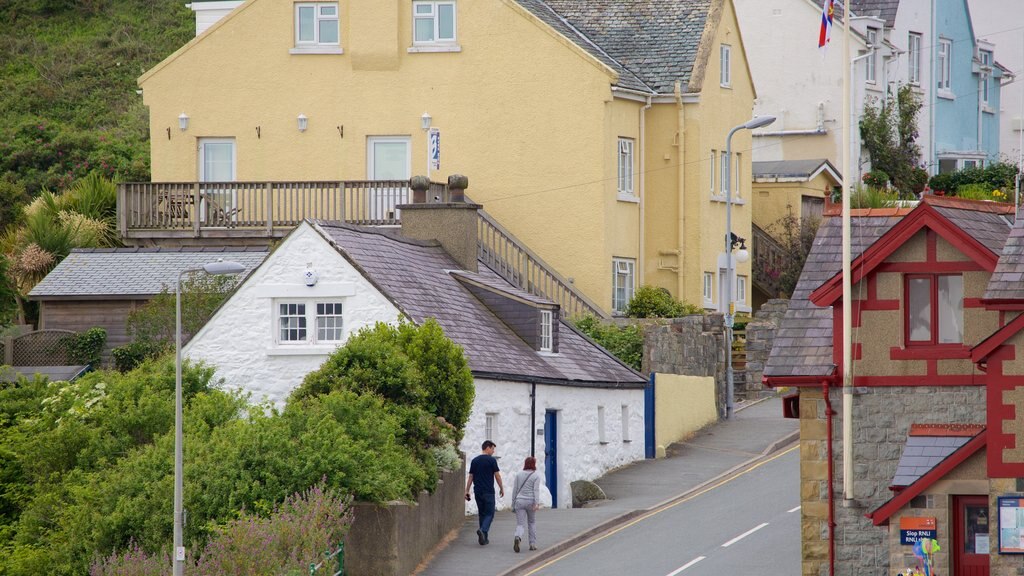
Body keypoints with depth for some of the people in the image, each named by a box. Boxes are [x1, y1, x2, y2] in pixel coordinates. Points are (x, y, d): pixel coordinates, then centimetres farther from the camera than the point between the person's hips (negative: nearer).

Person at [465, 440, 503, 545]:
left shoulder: (474, 461, 9)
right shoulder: (492, 460, -6)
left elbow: (470, 477, 9)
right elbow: (497, 476, -5)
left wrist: (467, 491, 11)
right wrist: (501, 488, 6)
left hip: (478, 492, 5)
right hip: (488, 492, -5)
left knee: (482, 513, 13)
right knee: (489, 514, -1)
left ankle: (484, 538, 12)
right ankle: (483, 530, -27)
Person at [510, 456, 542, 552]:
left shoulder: (518, 474, 5)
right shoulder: (536, 476, -4)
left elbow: (514, 489, 7)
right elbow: (536, 490, -13)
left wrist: (513, 503, 14)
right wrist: (536, 503, -18)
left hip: (519, 501, 1)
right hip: (530, 501, -1)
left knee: (521, 524, -2)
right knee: (532, 522, 20)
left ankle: (517, 537, -33)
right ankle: (532, 544, 20)